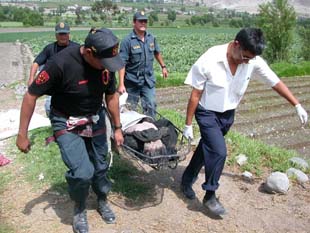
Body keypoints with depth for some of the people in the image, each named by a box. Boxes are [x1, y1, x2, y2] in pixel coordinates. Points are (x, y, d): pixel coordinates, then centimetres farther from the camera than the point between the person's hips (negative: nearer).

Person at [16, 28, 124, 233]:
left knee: (100, 167, 11)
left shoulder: (107, 63, -13)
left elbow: (111, 96, 3)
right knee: (82, 172, -15)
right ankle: (79, 209, 16)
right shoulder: (61, 63, -30)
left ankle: (102, 201, 41)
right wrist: (22, 134, -14)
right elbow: (31, 95, -19)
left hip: (95, 120, 4)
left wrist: (117, 128, 9)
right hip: (67, 123, -4)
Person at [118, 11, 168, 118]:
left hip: (148, 80, 4)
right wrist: (121, 84, -23)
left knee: (151, 106, 4)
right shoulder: (127, 41, -15)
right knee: (130, 108, 9)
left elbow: (157, 53, 21)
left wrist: (163, 66, 26)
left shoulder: (151, 38, 2)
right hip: (132, 81, -4)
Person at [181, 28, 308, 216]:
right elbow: (195, 95, -17)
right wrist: (188, 124, -12)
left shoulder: (254, 61, -16)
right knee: (219, 151, -16)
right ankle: (210, 196, 4)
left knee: (207, 148, 16)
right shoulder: (209, 60, -26)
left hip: (228, 114, 5)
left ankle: (187, 181, 38)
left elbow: (276, 82, -1)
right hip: (207, 113, -4)